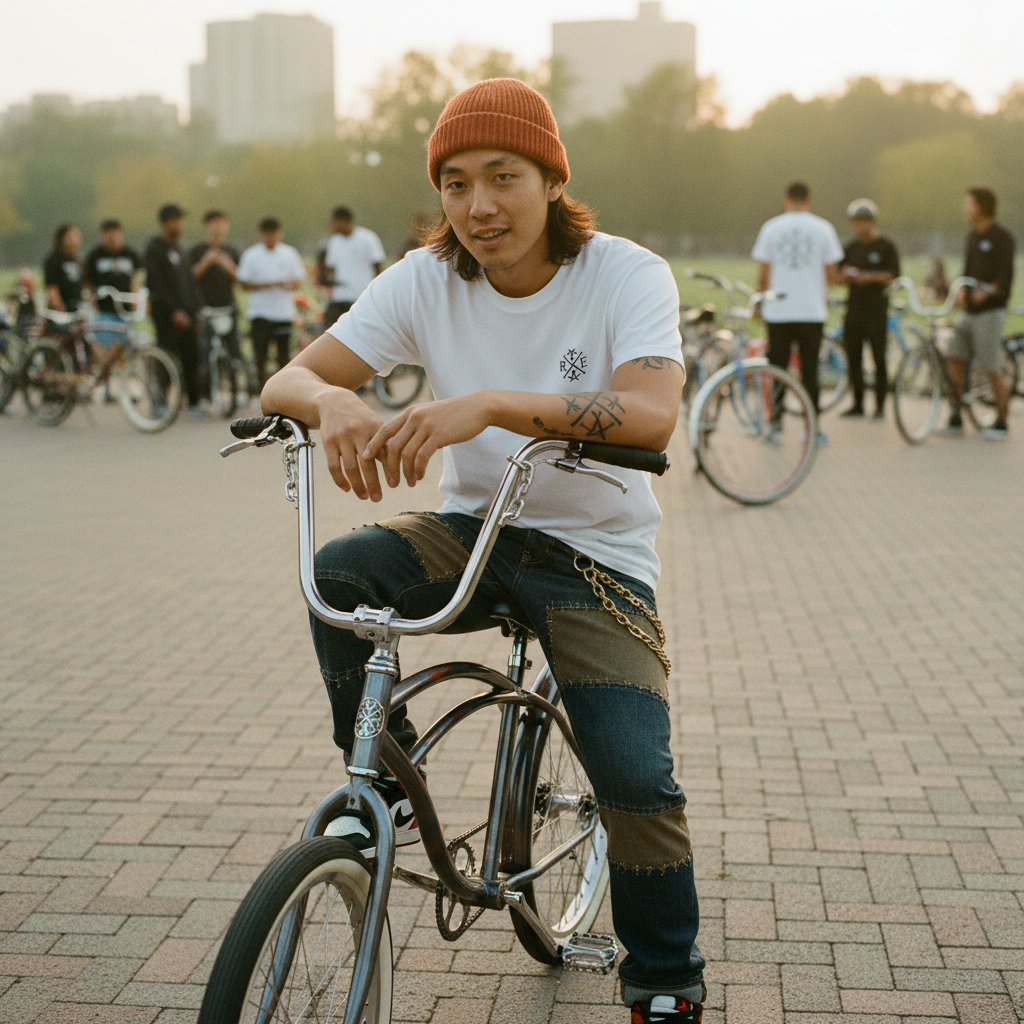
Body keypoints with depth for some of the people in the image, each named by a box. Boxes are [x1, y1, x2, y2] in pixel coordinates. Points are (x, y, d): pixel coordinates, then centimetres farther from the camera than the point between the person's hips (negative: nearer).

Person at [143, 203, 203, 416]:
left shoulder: (178, 248, 19)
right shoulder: (154, 250, -6)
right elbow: (156, 284, -13)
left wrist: (195, 308, 13)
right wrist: (174, 311, -19)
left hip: (185, 312, 7)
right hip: (166, 313, -7)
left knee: (191, 357, 2)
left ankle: (194, 404, 6)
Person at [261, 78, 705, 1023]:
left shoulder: (628, 274, -14)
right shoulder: (426, 280, -5)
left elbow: (650, 415, -33)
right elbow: (285, 380, -9)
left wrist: (491, 403, -46)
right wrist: (330, 400, -35)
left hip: (594, 551, -3)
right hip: (474, 527, 3)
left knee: (635, 775, -18)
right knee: (339, 575, -26)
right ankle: (390, 787, -3)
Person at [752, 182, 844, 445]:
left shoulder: (771, 228, 1)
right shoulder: (823, 229, 2)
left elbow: (763, 274, 1)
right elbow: (831, 274, 4)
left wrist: (760, 301, 15)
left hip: (778, 312, 0)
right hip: (812, 311, 0)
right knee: (809, 371, 4)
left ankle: (775, 425, 7)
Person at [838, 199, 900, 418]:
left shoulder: (885, 247, -1)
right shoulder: (850, 248, 13)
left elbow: (894, 276, -7)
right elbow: (840, 276, 16)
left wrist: (870, 276, -19)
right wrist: (845, 275, -7)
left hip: (877, 310, -5)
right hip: (854, 308, 5)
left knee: (879, 360, -4)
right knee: (853, 359, 6)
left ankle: (880, 406, 1)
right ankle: (858, 403, 15)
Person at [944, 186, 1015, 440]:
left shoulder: (1002, 237, -8)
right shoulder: (973, 235, 15)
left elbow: (1005, 275, -17)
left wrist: (988, 291, -34)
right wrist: (961, 291, 3)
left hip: (990, 310, -7)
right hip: (969, 309, 7)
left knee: (993, 369, -3)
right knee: (954, 358, -1)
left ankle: (1001, 422, 7)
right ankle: (956, 418, 6)